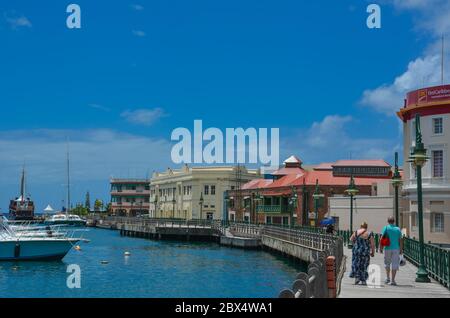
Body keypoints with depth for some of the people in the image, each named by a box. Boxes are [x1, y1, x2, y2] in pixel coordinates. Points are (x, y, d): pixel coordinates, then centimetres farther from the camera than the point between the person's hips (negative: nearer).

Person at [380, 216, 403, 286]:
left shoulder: (386, 228, 0)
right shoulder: (398, 229, 4)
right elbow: (400, 240, 4)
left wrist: (381, 248, -1)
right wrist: (401, 249, 11)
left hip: (387, 248, 0)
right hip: (396, 249, 0)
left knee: (387, 263, 18)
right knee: (394, 264, 1)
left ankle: (388, 277, 17)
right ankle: (392, 280, -2)